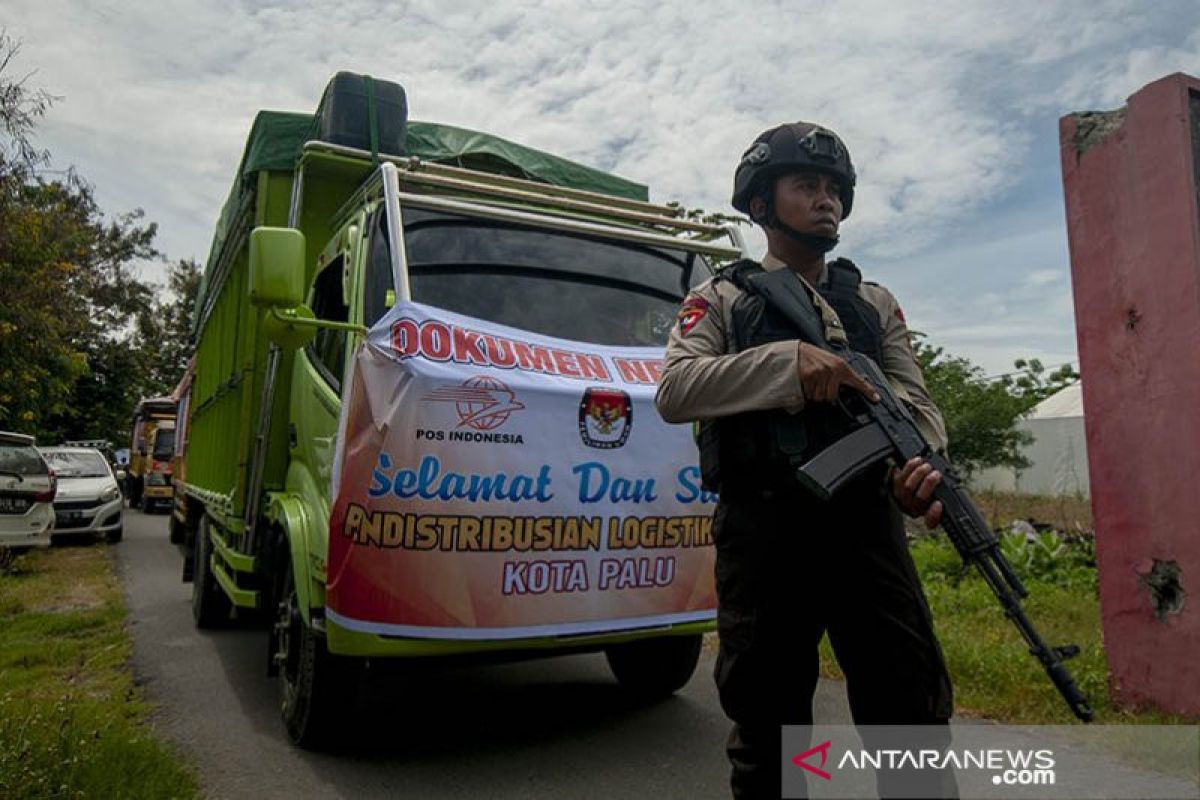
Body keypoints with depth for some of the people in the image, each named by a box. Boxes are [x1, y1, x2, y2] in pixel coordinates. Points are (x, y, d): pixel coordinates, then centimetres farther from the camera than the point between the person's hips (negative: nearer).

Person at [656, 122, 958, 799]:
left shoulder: (877, 303, 17)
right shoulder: (722, 298, 8)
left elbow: (915, 401, 7)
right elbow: (674, 392, -8)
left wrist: (924, 464, -16)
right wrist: (790, 360, -19)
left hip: (867, 523, 3)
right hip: (762, 530, -2)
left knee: (915, 708, 4)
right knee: (767, 720, 9)